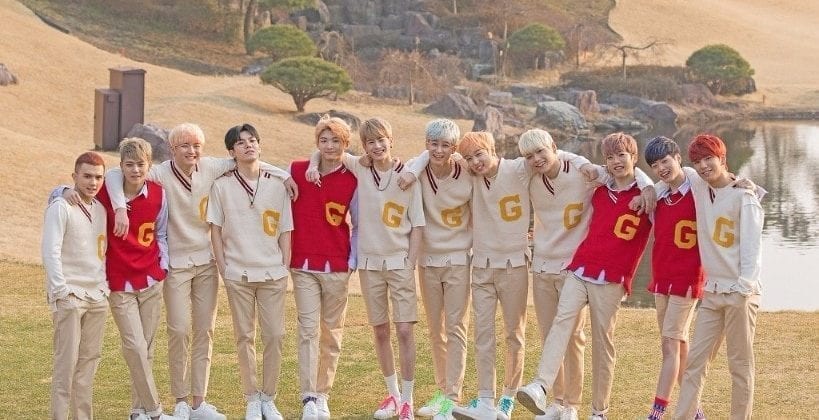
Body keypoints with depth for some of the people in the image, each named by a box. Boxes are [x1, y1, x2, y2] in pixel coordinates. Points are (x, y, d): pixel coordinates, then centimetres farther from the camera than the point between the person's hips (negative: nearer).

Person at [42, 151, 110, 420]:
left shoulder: (100, 209, 12)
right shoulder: (60, 208, -8)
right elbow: (50, 252, -13)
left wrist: (104, 285, 12)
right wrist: (62, 291, -17)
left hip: (97, 297, 7)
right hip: (69, 297, -7)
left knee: (89, 360, 8)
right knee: (67, 362, -9)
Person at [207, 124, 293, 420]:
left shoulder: (276, 185, 4)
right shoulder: (222, 186, 1)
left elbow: (285, 231, 7)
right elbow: (216, 229, 4)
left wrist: (285, 268, 1)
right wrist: (223, 268, -3)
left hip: (273, 273, 1)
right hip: (238, 274, -1)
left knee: (275, 335, -1)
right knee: (245, 337, 4)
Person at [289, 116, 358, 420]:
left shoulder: (352, 181, 0)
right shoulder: (296, 171, 0)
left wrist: (353, 261, 4)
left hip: (337, 268, 1)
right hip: (303, 265, -1)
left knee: (332, 332, 8)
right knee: (309, 330, -8)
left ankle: (322, 395, 19)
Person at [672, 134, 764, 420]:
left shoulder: (743, 196, -9)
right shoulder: (698, 186, 7)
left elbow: (751, 247, -14)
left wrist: (743, 288, -24)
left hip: (739, 292, -6)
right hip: (711, 292, 6)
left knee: (740, 364, 0)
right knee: (695, 360, 4)